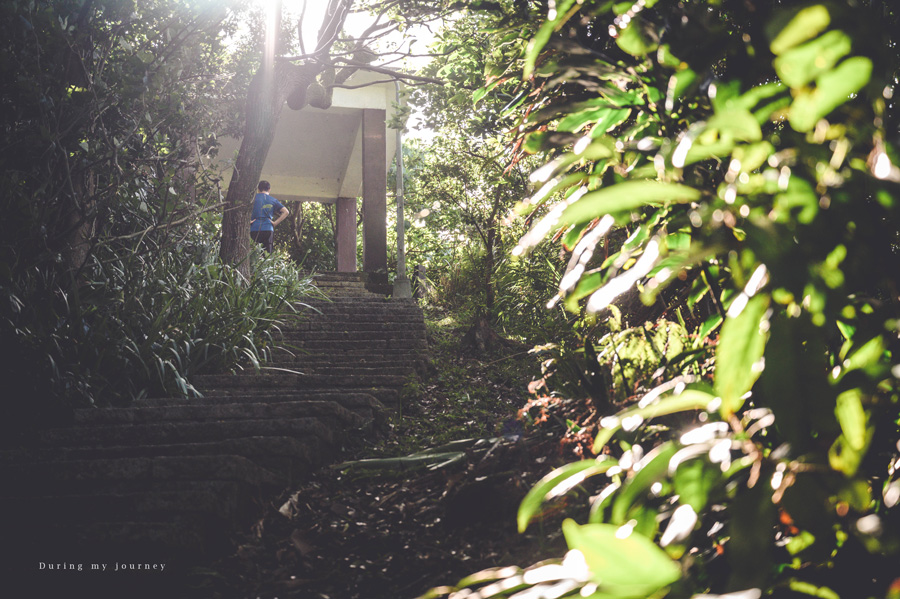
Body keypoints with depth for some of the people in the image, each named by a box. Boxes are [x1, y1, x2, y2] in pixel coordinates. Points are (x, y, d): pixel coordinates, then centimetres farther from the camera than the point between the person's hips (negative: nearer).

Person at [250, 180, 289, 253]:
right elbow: (285, 212, 4)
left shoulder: (255, 197, 4)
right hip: (268, 230, 2)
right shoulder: (273, 200, 11)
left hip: (255, 229, -2)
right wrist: (275, 222, 3)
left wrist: (248, 220, -5)